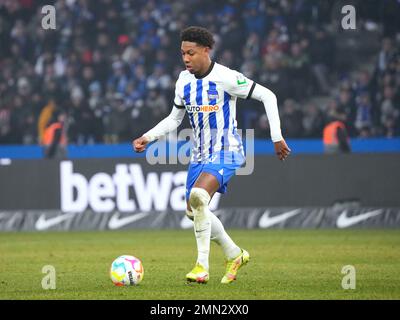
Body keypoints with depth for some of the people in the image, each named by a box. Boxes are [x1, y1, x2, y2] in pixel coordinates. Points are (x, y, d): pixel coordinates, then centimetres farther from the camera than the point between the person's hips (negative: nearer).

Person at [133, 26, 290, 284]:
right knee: (194, 212, 12)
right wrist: (148, 137, 3)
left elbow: (267, 96, -11)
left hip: (225, 154, -8)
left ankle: (202, 267, -23)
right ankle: (235, 255, 33)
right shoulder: (184, 81, 3)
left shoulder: (225, 78, -17)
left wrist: (277, 137, -13)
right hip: (199, 155, 8)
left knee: (198, 197, -30)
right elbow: (175, 119, 17)